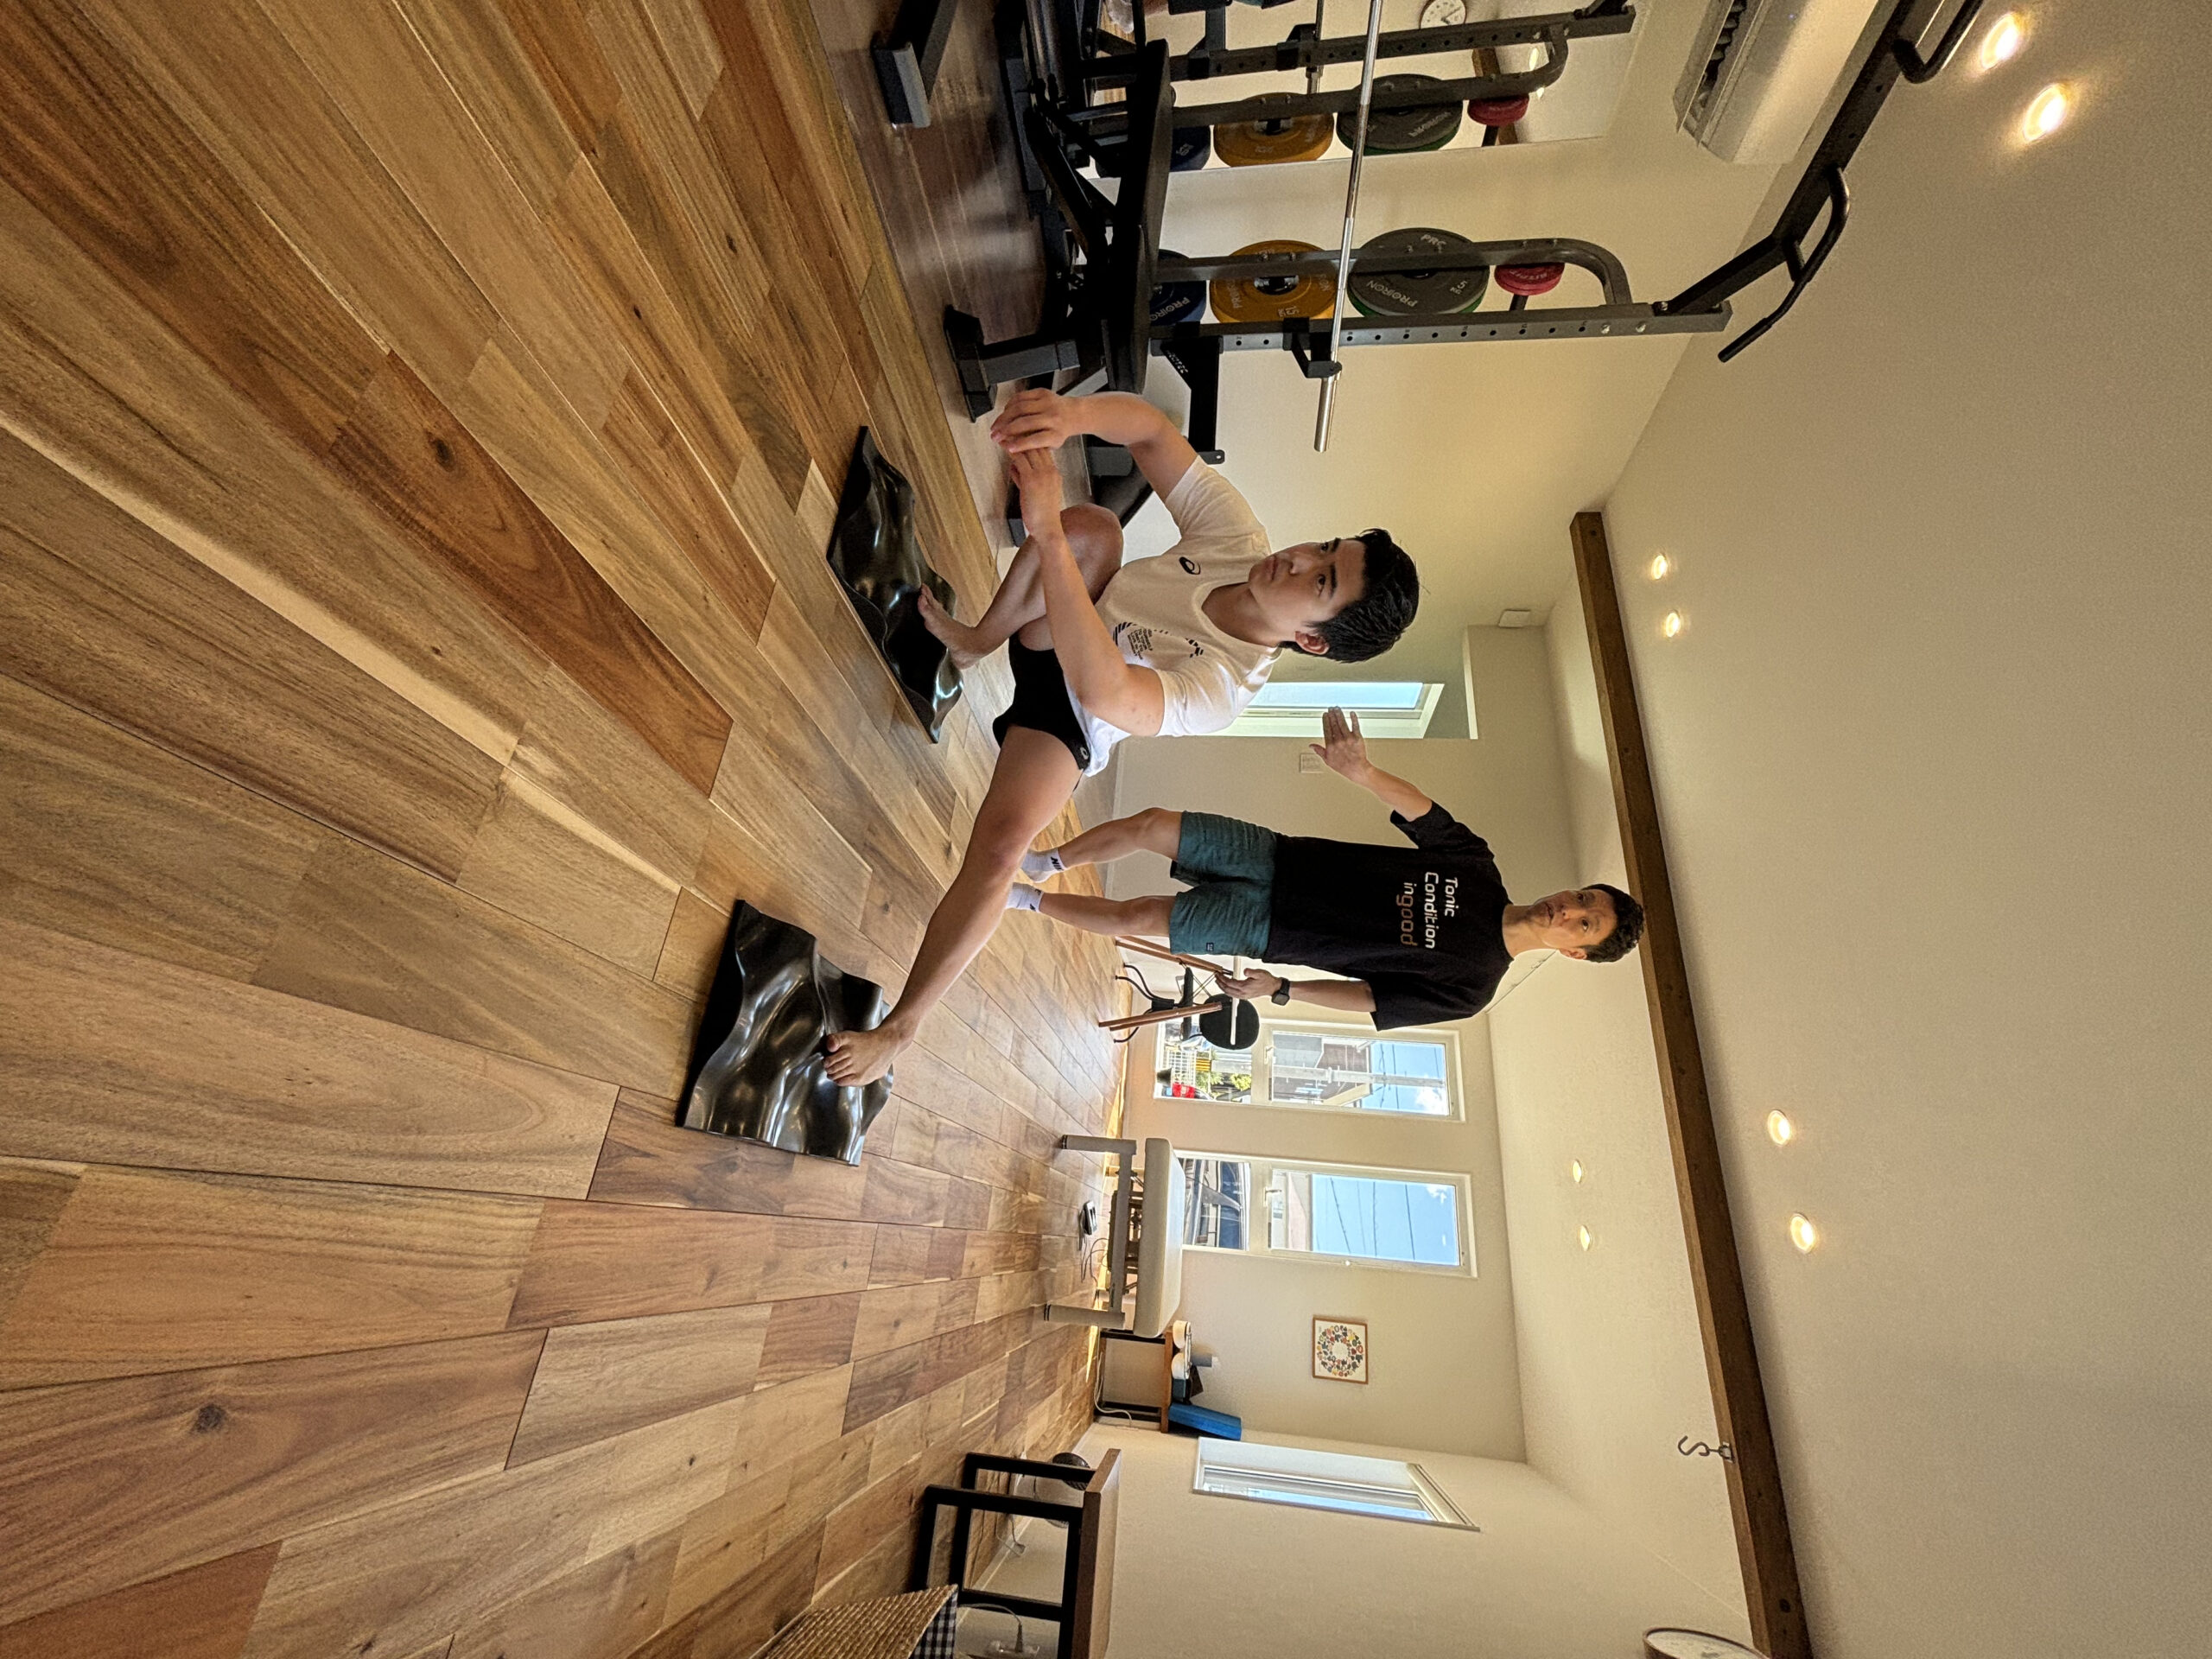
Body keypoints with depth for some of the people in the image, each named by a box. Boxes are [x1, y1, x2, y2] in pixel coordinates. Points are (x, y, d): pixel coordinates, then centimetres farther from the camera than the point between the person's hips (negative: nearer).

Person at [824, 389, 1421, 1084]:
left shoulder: (1220, 689, -37)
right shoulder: (1238, 538, -22)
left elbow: (1102, 688, -56)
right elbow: (1150, 430, -21)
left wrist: (1046, 533, -60)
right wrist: (1074, 413, -44)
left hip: (1067, 721, -6)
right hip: (1055, 630, 6)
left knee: (1002, 843, -32)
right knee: (1093, 527, -24)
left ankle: (900, 1026, -11)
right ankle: (977, 639, 3)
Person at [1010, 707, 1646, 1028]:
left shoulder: (1470, 987, -6)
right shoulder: (1477, 867, 2)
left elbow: (1372, 1001, -4)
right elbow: (1421, 811, -6)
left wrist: (1283, 989, -10)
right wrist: (1362, 771, -28)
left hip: (1261, 925, -3)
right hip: (1276, 856, 4)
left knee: (1133, 917, -15)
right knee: (1150, 824, -10)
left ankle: (1021, 897, 12)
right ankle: (1040, 864, 18)